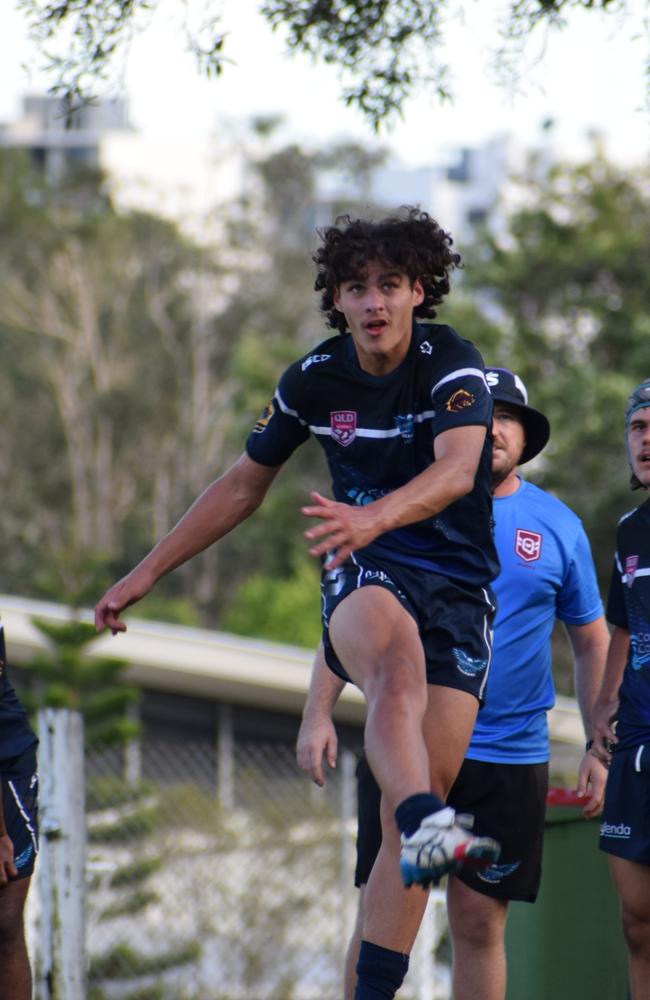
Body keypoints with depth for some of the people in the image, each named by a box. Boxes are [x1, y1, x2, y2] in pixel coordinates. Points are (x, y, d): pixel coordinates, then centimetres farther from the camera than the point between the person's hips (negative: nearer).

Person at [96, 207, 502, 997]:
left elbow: (457, 470, -27)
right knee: (399, 659, -39)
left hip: (458, 585, 0)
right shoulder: (312, 381, 3)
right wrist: (146, 573, 17)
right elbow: (245, 484, 17)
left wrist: (376, 516, -47)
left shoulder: (453, 367, -8)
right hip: (365, 575, 0)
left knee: (429, 785, -10)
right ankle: (426, 828, -64)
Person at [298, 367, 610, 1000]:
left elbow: (591, 640, 13)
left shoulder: (558, 526, 7)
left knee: (479, 924, 3)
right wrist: (317, 715, -3)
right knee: (385, 913, -7)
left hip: (511, 756, 1)